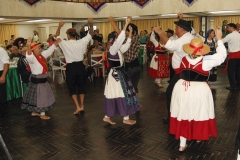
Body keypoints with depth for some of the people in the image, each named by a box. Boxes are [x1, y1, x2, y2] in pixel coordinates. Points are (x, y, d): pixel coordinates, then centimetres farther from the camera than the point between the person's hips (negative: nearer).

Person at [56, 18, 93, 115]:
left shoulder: (64, 44, -9)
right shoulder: (81, 42, -6)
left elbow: (57, 36, 11)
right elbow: (90, 34, 8)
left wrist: (59, 26, 21)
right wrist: (91, 24, 9)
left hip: (70, 67, -2)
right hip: (80, 66, 3)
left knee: (72, 88, 8)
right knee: (81, 86, 14)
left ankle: (78, 107, -2)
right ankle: (82, 106, 15)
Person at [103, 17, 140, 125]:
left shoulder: (118, 49, 9)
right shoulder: (112, 49, -17)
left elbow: (127, 44, 15)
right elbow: (121, 38, -28)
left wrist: (130, 32, 8)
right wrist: (126, 25, -26)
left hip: (119, 73, 9)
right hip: (116, 74, -9)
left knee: (114, 96, 13)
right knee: (123, 96, 0)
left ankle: (107, 117, 23)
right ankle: (126, 118, 12)